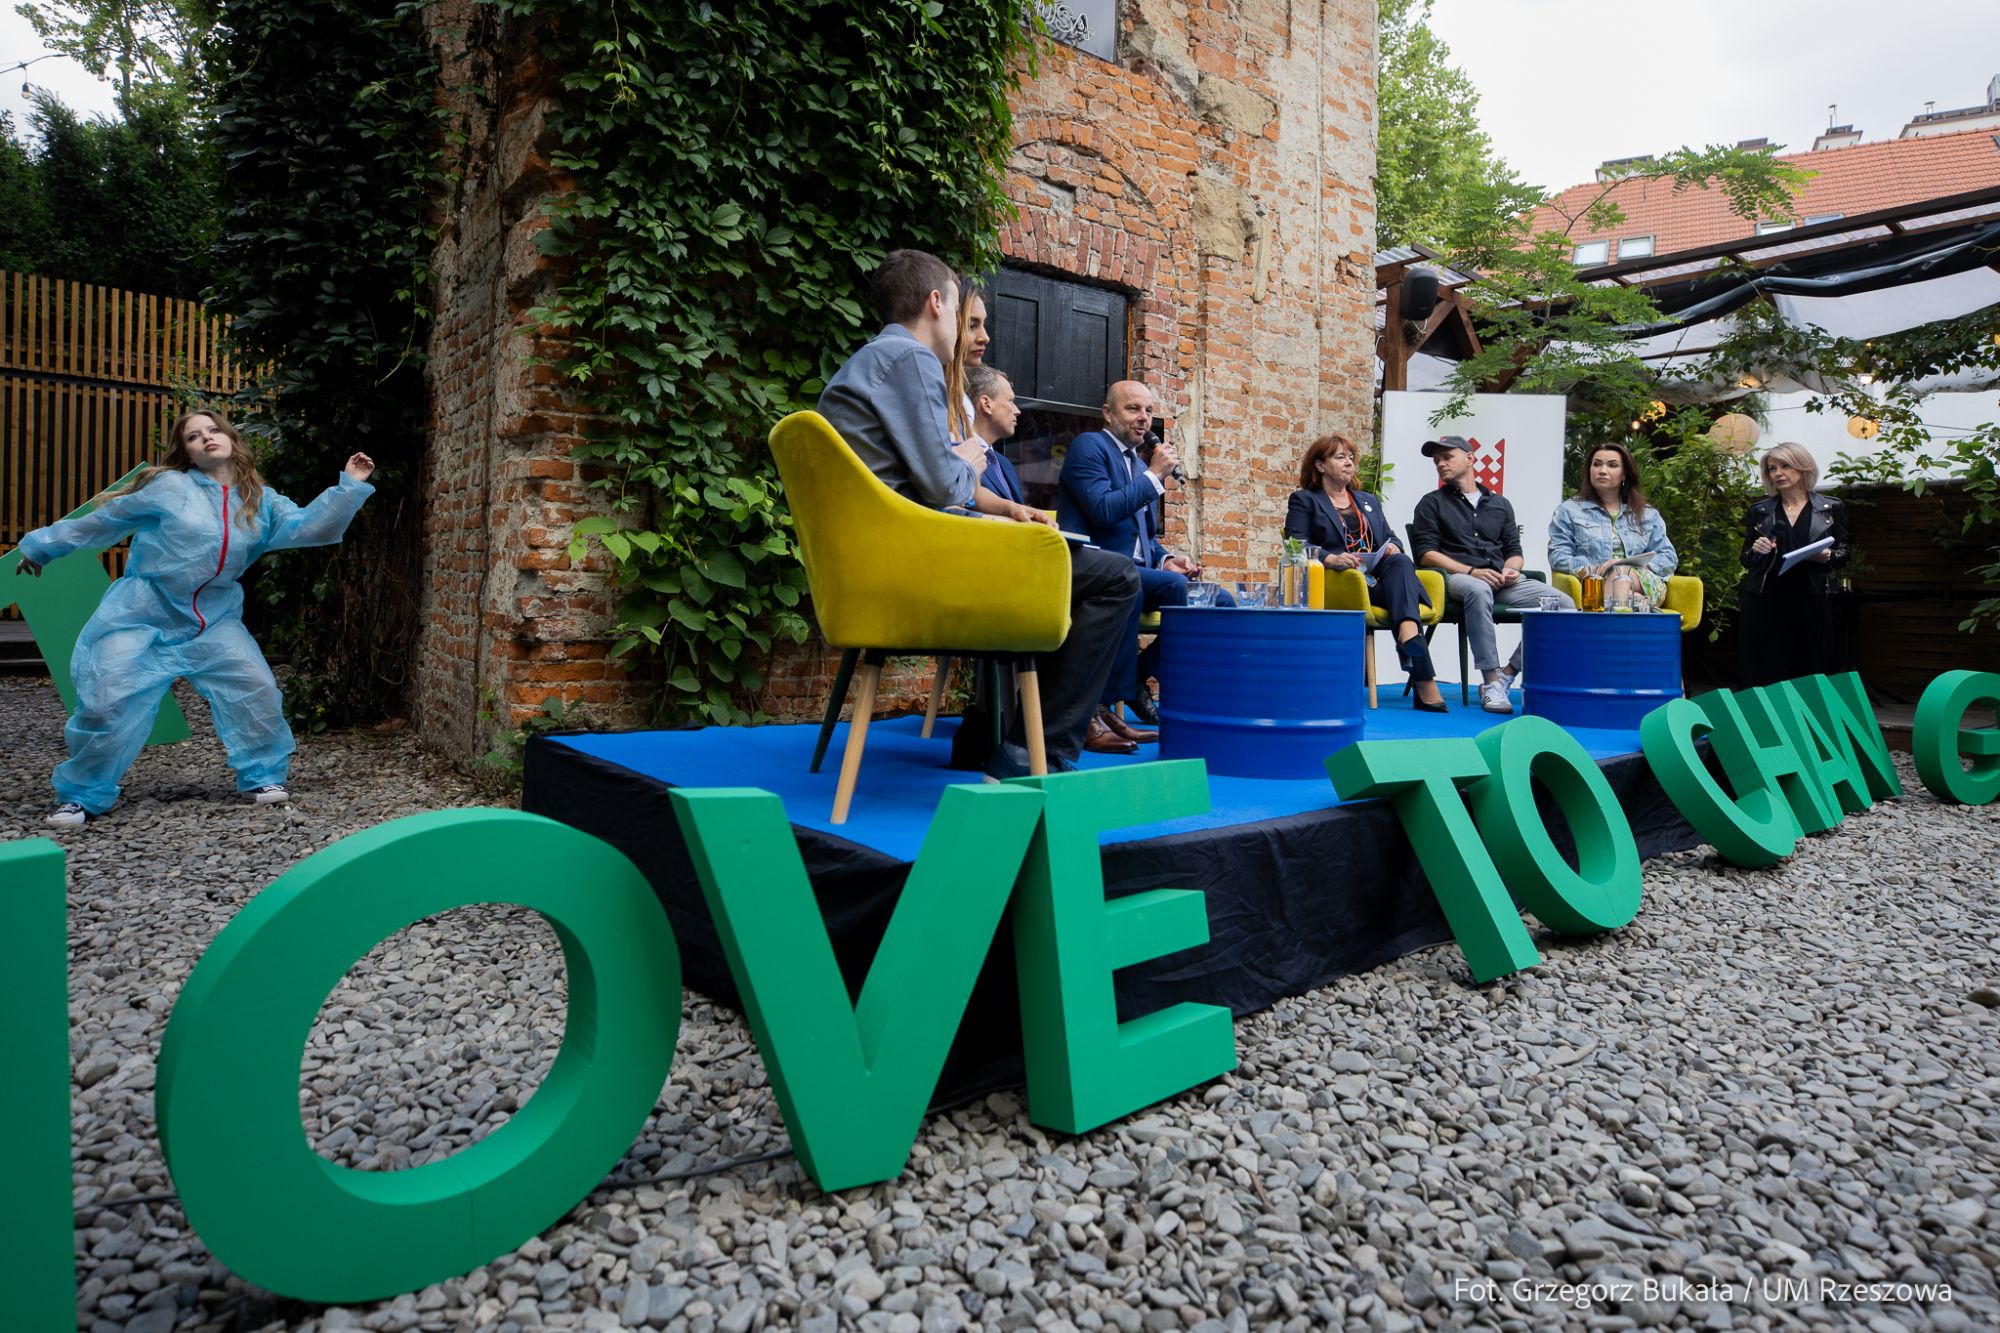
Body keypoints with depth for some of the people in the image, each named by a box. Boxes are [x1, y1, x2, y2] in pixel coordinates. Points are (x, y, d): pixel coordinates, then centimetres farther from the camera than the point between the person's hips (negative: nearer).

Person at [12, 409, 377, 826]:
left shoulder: (260, 501, 3)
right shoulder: (169, 486, -7)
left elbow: (310, 527, -8)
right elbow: (103, 521, 4)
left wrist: (349, 486, -17)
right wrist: (42, 546, 13)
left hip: (213, 619, 3)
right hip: (143, 614, -3)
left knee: (257, 690, -8)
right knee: (109, 702, -6)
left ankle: (262, 776, 8)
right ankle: (81, 794, 14)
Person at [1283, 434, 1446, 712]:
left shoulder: (1369, 501, 33)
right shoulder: (1304, 500, 13)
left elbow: (1390, 537, 22)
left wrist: (1393, 548, -5)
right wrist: (1332, 559, -23)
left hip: (1379, 576, 5)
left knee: (1400, 562, -31)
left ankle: (1408, 634, -56)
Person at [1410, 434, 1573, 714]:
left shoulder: (1500, 504, 26)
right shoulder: (1432, 504, 14)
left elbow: (1514, 551, 23)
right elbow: (1426, 553, 1)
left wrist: (1511, 569, -2)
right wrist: (1471, 571, -12)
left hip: (1501, 581, 4)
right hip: (1455, 577, -4)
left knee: (1564, 604, -20)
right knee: (1478, 590, -41)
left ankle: (1507, 674, -15)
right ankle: (1490, 681, -36)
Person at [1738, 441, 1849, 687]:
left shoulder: (1831, 508, 8)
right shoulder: (1759, 511, 9)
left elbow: (1844, 553, 9)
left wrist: (1827, 556, -12)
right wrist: (1756, 551, -9)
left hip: (1811, 603, 0)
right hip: (1764, 604, 0)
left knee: (1810, 675, -1)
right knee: (1764, 675, -1)